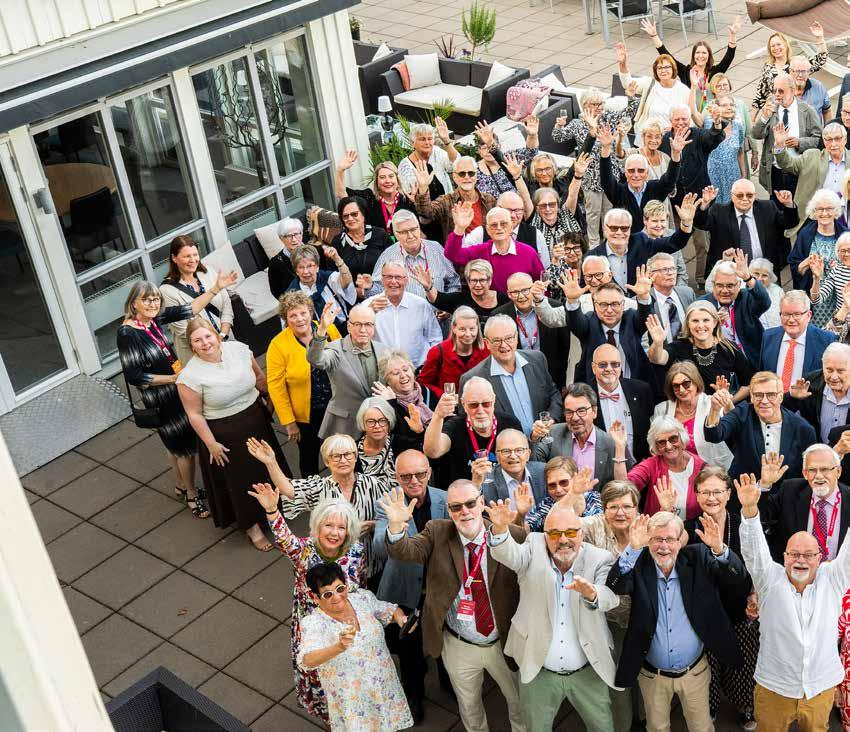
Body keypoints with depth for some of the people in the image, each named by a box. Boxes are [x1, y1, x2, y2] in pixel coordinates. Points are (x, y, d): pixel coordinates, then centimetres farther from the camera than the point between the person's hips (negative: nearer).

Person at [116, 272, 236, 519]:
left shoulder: (154, 319, -7)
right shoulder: (127, 333, -24)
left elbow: (188, 309, -2)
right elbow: (134, 376, -23)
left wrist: (216, 287, -8)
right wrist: (173, 379, -19)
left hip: (175, 392, 7)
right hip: (161, 399, -7)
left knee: (177, 444, 25)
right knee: (186, 446, 6)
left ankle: (181, 486, 46)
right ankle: (192, 496, 25)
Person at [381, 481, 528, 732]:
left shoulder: (513, 535, -17)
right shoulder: (437, 533, -10)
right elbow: (405, 551, -28)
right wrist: (396, 523, -46)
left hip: (506, 644, -1)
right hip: (458, 647, 1)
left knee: (521, 704, 23)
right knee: (469, 710, 25)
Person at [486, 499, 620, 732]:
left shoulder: (599, 559, -9)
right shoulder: (535, 547, -7)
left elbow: (611, 597, -25)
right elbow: (511, 555, -27)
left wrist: (591, 593, -49)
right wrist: (500, 528, -48)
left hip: (588, 673, 0)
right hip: (537, 672, 0)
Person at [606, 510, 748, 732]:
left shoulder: (698, 559, -12)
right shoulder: (638, 564, -14)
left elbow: (738, 578, -20)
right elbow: (616, 586, -31)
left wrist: (719, 549, -39)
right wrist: (632, 549, -44)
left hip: (694, 671, 0)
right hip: (652, 675, 0)